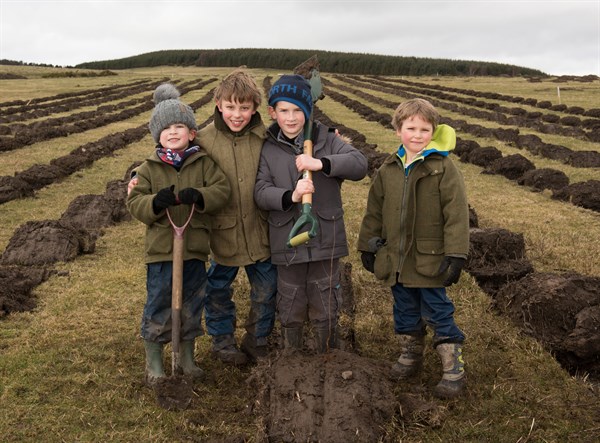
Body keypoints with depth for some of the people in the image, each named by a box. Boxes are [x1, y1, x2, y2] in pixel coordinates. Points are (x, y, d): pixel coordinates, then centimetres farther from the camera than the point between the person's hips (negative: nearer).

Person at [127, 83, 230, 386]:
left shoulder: (204, 163, 2)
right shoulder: (149, 168, 2)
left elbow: (222, 189, -6)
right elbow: (134, 202, -3)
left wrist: (199, 196, -25)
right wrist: (156, 201, -24)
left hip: (195, 247, 1)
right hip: (160, 248, -1)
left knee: (192, 305, 14)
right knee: (158, 306, 6)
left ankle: (187, 355, 34)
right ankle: (153, 360, 24)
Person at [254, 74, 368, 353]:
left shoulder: (327, 140, 0)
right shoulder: (268, 149, 1)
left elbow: (359, 164, -12)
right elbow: (261, 191, -7)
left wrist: (322, 163, -26)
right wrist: (290, 196, -27)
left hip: (325, 241, 0)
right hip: (287, 244, 1)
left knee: (326, 312, 14)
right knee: (290, 313, 15)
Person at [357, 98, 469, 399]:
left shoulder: (443, 168, -10)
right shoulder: (388, 169, 5)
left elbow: (457, 214, -13)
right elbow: (375, 210, 12)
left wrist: (455, 255, -18)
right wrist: (368, 246, 13)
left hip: (430, 260, -5)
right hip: (396, 258, 5)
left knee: (437, 312, 3)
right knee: (405, 312, 18)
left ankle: (453, 369, 17)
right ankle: (409, 357, 37)